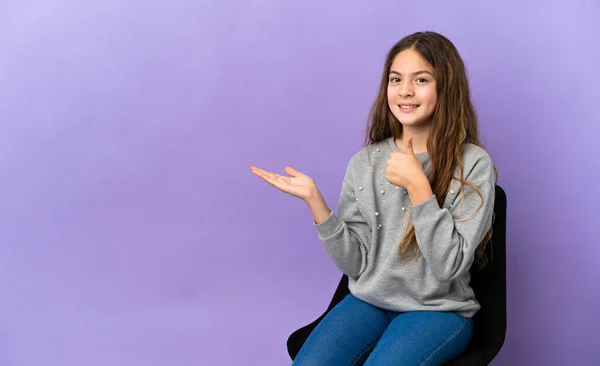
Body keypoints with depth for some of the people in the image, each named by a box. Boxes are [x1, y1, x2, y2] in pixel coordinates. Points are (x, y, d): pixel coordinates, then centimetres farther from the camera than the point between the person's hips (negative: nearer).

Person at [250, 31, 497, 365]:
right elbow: (354, 263, 0)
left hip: (439, 311, -3)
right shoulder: (364, 163, 2)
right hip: (369, 301, 3)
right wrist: (314, 200, -12)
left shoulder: (472, 164, -10)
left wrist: (417, 185, -24)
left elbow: (450, 266, -16)